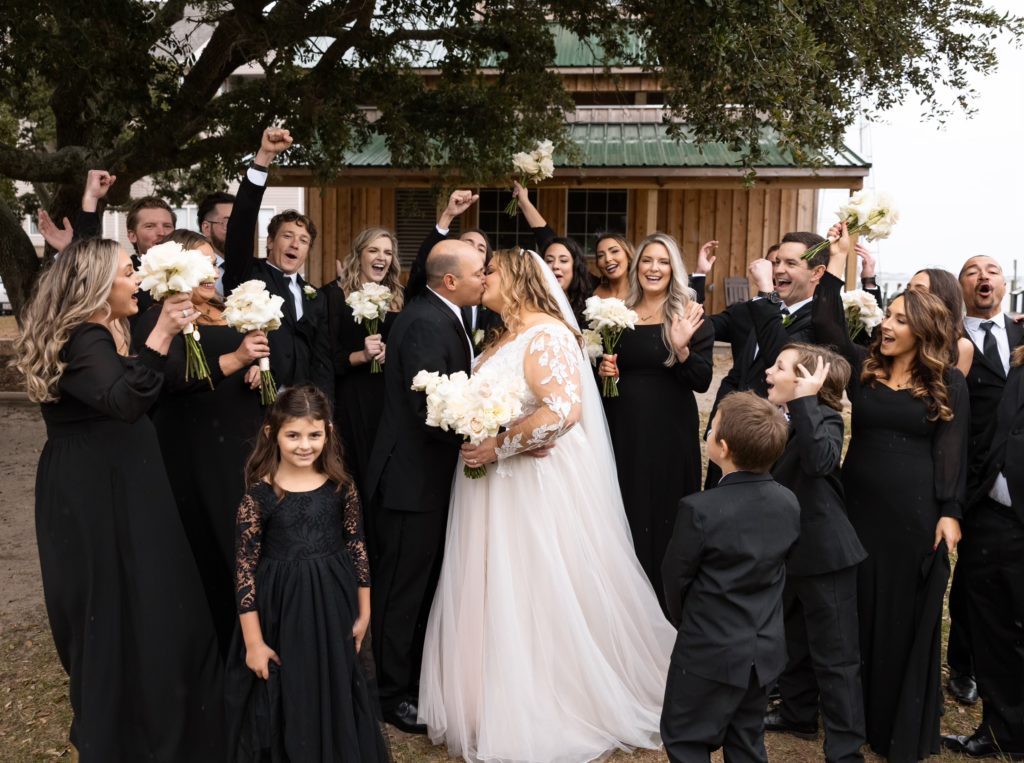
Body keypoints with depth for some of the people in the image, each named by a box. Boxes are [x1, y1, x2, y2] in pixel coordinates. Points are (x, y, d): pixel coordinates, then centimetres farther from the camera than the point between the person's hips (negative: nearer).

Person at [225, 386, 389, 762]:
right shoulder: (258, 496, -13)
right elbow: (245, 569, -11)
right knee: (286, 701, 12)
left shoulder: (341, 487, -5)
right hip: (282, 615, -2)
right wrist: (254, 643, -10)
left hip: (333, 610, 2)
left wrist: (363, 613, 7)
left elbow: (357, 548, 4)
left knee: (336, 695, 16)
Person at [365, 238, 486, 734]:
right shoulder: (427, 323, -22)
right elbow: (431, 409, -29)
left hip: (427, 473, 10)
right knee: (403, 588, 4)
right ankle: (393, 694, 19)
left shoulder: (439, 316, 10)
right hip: (413, 478, -10)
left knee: (424, 584, 21)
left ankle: (417, 679, 36)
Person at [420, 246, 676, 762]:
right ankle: (494, 703, 29)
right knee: (494, 599, 14)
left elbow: (564, 409, -28)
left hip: (537, 491, -9)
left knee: (536, 600, 1)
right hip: (497, 490, 9)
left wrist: (499, 448, -22)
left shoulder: (546, 335, -15)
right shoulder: (503, 338, 13)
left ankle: (545, 719, 17)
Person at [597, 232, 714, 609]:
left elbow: (702, 381, -10)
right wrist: (603, 370, -5)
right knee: (626, 516, 10)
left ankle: (665, 605, 19)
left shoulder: (690, 315, -4)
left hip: (670, 431, -3)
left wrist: (682, 348, -26)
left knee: (665, 517, 4)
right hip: (623, 428, 4)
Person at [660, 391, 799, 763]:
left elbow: (675, 576, -12)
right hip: (766, 650, 6)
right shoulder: (788, 503, -6)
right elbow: (776, 569, 5)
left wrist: (685, 620, 8)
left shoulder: (700, 510, -25)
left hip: (710, 653, -6)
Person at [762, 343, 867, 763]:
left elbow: (820, 461, -40)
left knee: (834, 654, 1)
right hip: (786, 551, 8)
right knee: (790, 641, 23)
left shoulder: (825, 418, -16)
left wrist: (805, 401, -35)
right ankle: (798, 712, 43)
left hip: (824, 554, -8)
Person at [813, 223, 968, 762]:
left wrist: (950, 513, -10)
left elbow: (953, 453, -4)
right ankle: (856, 713, 29)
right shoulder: (863, 368, 4)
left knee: (910, 616, 9)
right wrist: (838, 259, -10)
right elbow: (827, 324, -6)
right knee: (857, 609, 12)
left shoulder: (949, 385, -2)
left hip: (916, 515, -3)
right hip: (859, 505, 3)